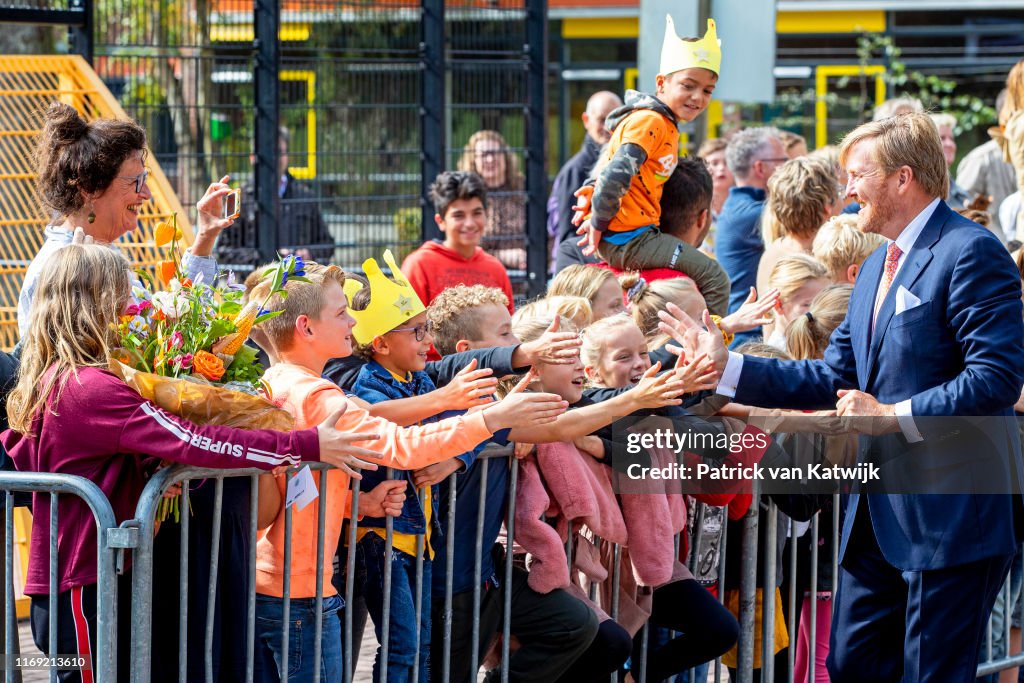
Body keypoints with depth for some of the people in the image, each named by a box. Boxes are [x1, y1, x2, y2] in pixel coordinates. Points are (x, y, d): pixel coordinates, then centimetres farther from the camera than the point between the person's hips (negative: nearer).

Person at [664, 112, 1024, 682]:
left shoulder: (970, 254, -13)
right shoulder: (877, 268, 19)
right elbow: (834, 377, 18)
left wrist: (891, 415, -19)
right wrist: (726, 366, 12)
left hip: (953, 509, -10)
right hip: (881, 513, 10)